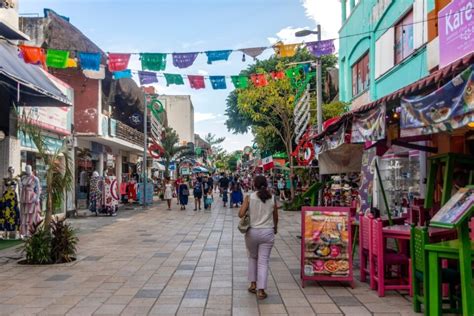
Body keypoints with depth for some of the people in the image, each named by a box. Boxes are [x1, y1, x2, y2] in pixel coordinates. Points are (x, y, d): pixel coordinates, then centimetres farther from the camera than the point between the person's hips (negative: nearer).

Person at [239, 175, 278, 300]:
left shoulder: (249, 197, -7)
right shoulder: (272, 198, -1)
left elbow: (241, 214, -12)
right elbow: (275, 217, 8)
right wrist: (275, 228, 26)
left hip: (252, 232, 0)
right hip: (267, 233, 0)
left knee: (252, 258, 22)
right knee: (263, 261, 5)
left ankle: (253, 284, 23)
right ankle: (261, 290, 3)